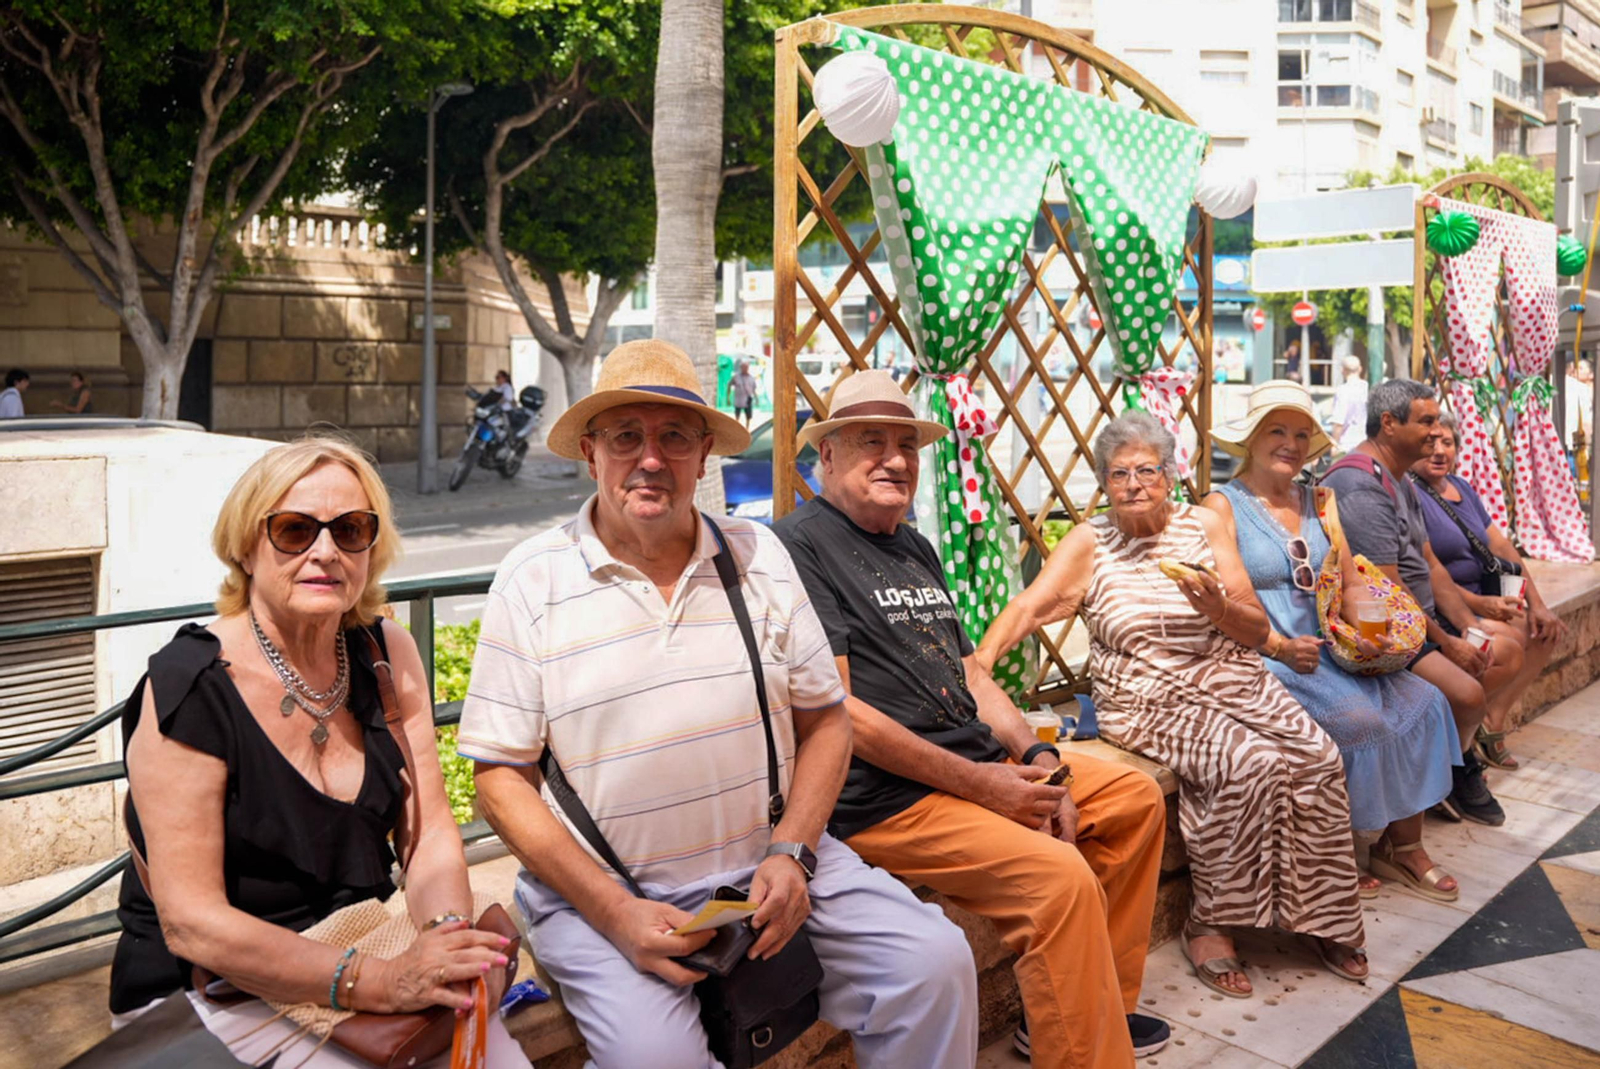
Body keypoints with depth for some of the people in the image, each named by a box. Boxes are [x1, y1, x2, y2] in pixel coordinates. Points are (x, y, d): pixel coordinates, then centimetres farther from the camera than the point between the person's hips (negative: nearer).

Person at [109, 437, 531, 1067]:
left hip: (363, 953, 4)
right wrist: (382, 983, -29)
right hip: (215, 991, -4)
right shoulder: (188, 689, -16)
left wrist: (448, 938, -21)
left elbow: (431, 833, -1)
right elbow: (192, 924, -19)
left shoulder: (388, 654, 0)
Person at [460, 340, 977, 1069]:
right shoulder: (532, 580, -4)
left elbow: (824, 722, 7)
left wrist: (792, 853, -8)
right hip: (600, 888, -3)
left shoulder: (758, 556, 5)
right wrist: (615, 913, -14)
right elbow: (501, 776, -5)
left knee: (935, 962, -12)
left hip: (766, 864, 3)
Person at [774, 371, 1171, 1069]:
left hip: (981, 764, 10)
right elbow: (835, 707, -19)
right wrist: (976, 783, -17)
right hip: (887, 798, -10)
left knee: (1137, 798, 13)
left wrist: (1035, 759, 1)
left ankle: (1099, 1005, 20)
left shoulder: (916, 549, 18)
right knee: (1060, 875, -27)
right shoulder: (800, 545, -11)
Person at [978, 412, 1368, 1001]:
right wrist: (978, 663, -30)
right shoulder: (1088, 543, 3)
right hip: (1148, 699, -3)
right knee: (1250, 765, -28)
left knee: (1318, 757, -19)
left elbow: (1257, 630, 5)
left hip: (1232, 681, 4)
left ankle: (1323, 916, 1)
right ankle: (1209, 924, -11)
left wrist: (1216, 605, -17)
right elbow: (1027, 608, -13)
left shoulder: (1204, 524, 8)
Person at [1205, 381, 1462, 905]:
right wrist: (1281, 647, -20)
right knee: (1359, 717, -24)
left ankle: (1402, 843, 2)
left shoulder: (1315, 503, 17)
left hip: (1325, 650, 7)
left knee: (1422, 701, -10)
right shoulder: (1223, 506, -5)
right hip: (1261, 659, -7)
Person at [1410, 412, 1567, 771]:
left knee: (1545, 630, 1)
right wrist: (1477, 605, -23)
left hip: (1478, 600, 10)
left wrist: (1536, 603, 4)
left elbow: (1499, 545, 11)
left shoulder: (1461, 487, 14)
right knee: (1509, 641, -24)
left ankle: (1493, 722, 6)